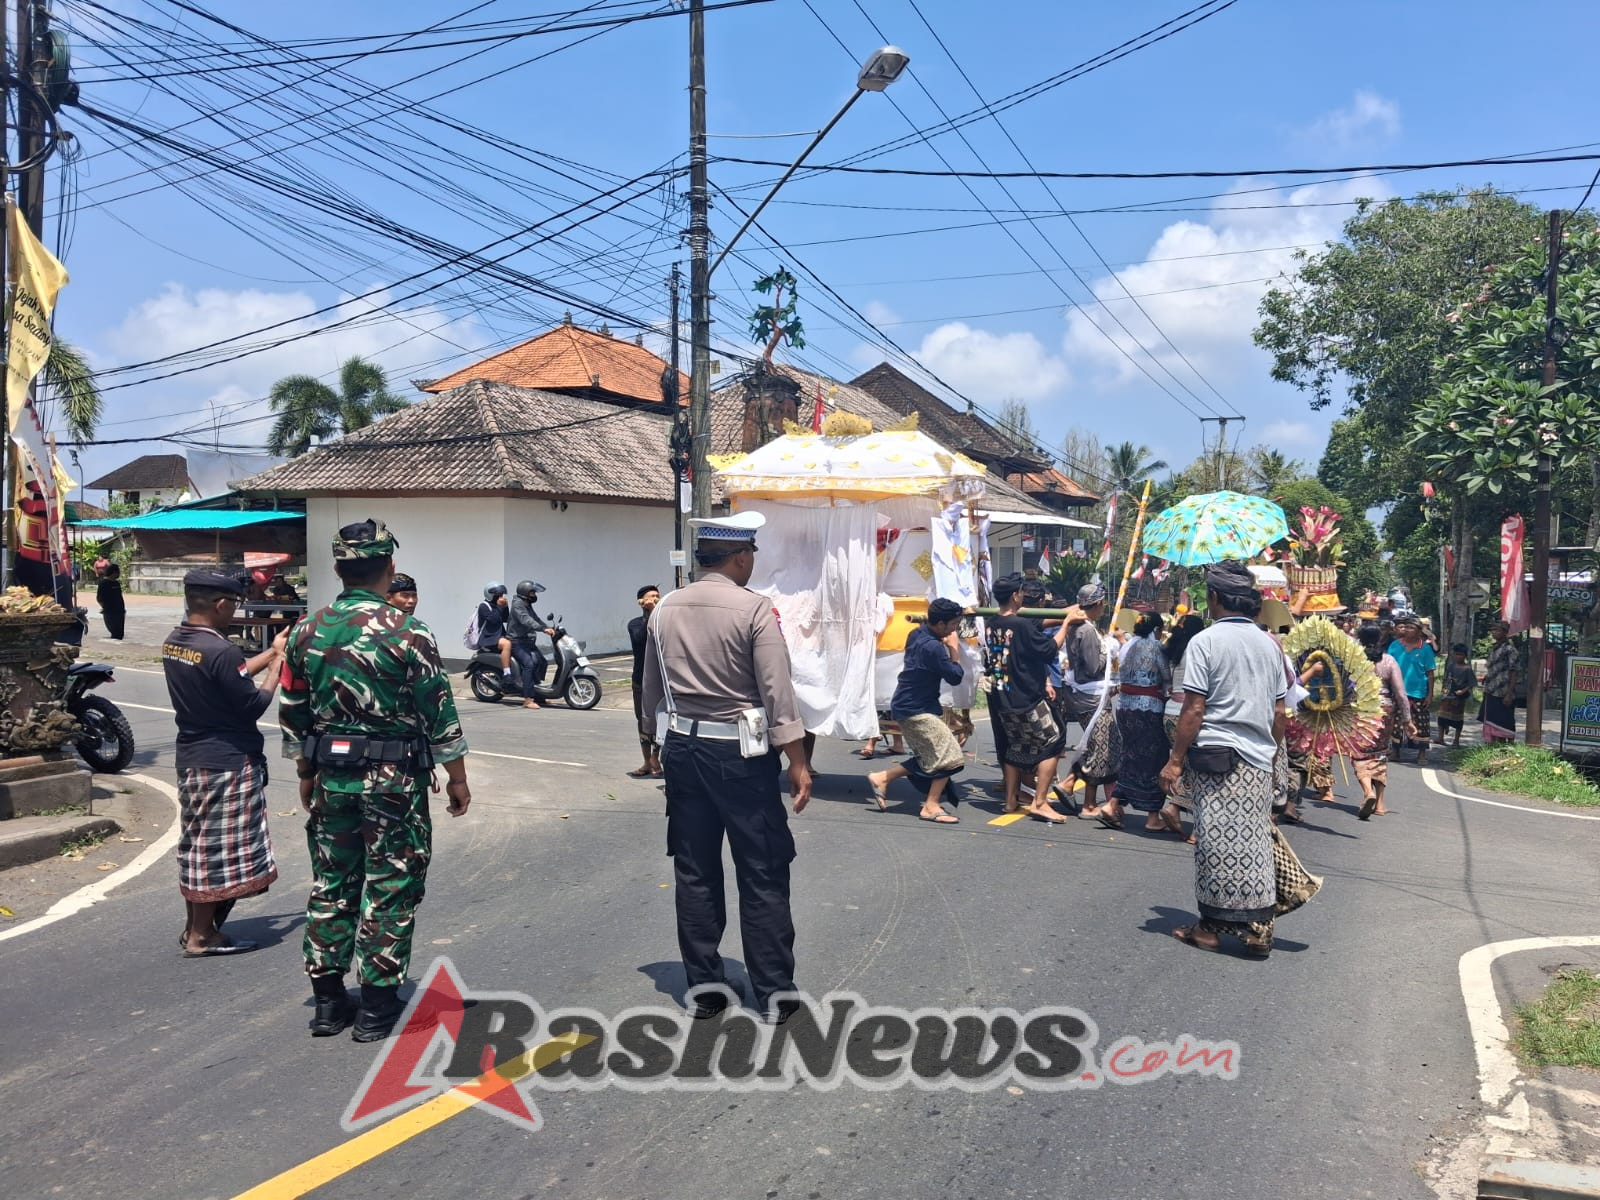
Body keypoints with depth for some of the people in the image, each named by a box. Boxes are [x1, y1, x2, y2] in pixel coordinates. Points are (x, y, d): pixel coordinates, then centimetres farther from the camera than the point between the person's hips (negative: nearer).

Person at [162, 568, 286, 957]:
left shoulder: (173, 644, 5)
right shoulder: (220, 650, -23)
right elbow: (253, 704, -16)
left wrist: (271, 652, 15)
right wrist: (278, 666, -4)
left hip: (191, 757, 9)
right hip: (227, 763, -9)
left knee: (198, 845, 18)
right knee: (219, 849, 1)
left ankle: (195, 927, 28)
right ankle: (201, 936, 9)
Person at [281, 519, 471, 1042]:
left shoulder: (306, 632, 2)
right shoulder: (408, 633, -13)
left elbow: (292, 716, 9)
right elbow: (440, 716, -10)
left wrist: (306, 775, 20)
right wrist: (457, 778, 0)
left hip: (331, 777, 5)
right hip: (394, 781, -5)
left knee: (331, 884, 15)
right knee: (390, 889, 5)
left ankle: (329, 1002, 23)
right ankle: (378, 1006, 11)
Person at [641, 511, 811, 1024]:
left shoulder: (665, 609, 5)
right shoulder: (754, 609, -11)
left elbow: (651, 690, 12)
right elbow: (777, 692, -14)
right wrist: (798, 762, -10)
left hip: (682, 747, 5)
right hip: (740, 751, -5)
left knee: (695, 870, 12)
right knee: (762, 875, 4)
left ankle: (704, 985, 21)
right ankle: (774, 992, 11)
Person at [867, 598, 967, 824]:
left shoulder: (917, 634, 5)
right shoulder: (933, 647, -23)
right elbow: (955, 677, -16)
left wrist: (946, 646, 4)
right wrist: (954, 648, -4)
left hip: (908, 706, 10)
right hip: (916, 711, -10)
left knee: (928, 757, 17)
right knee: (949, 755, -4)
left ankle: (881, 778, 20)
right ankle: (931, 807, 2)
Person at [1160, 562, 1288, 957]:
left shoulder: (1205, 641, -9)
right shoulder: (1269, 645, 10)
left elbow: (1194, 709, -13)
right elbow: (1279, 712, 12)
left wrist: (1175, 760, -9)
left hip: (1215, 759, -5)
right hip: (1258, 761, 5)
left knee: (1217, 843, 2)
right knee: (1256, 844, 9)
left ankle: (1212, 926, 10)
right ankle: (1258, 928, 12)